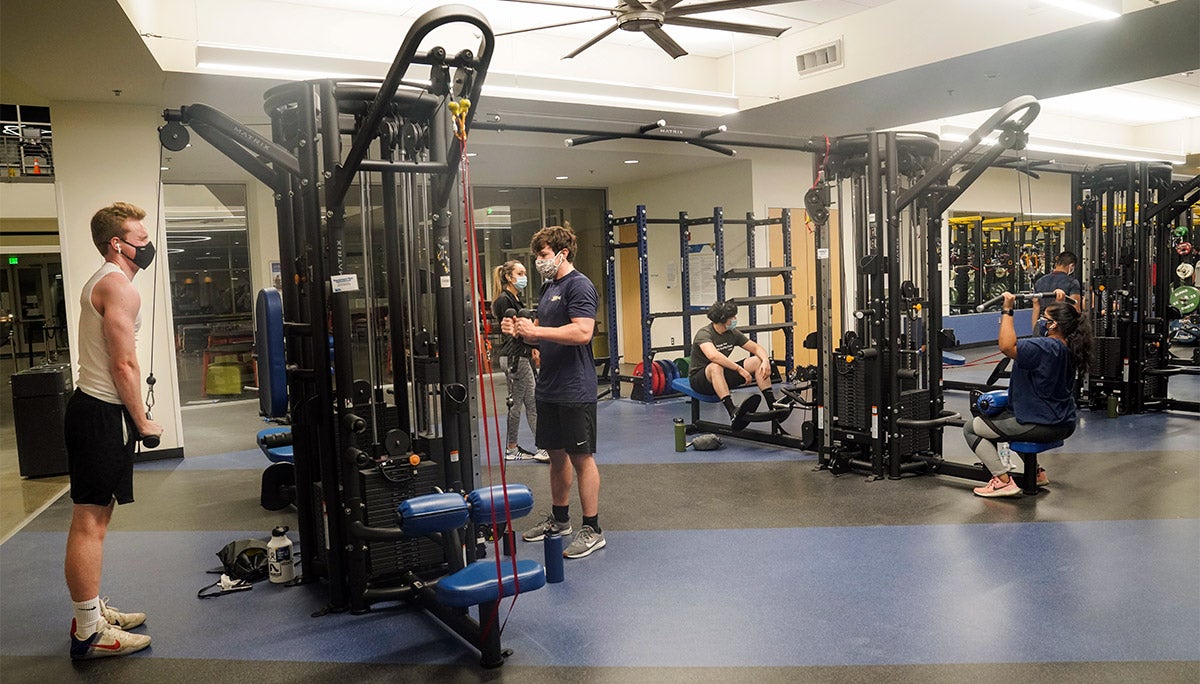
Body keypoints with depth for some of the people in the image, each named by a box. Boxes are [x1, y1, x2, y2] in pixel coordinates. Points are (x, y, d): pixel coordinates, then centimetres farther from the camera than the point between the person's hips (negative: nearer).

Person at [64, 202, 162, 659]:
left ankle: (93, 610, 26)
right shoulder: (119, 287, -15)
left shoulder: (101, 282, 18)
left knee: (95, 517, 16)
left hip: (95, 410, 11)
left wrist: (132, 419, 21)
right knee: (89, 522, -6)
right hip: (102, 415, -11)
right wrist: (143, 423, -10)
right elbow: (124, 365, -19)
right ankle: (88, 634, -1)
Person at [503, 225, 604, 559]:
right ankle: (559, 519, 32)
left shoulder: (579, 285, -13)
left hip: (575, 390, -9)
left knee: (581, 457, -1)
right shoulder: (549, 287, 16)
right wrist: (520, 330, 2)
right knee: (556, 453, 18)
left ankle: (592, 530, 9)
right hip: (549, 387, 9)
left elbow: (582, 332, -25)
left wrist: (535, 330, -23)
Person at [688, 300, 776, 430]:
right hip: (699, 378, -7)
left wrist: (765, 361, -18)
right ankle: (733, 412, -55)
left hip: (723, 376, 7)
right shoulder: (704, 334, -22)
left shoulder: (733, 333, 0)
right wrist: (740, 369, -41)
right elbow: (713, 356, -41)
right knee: (716, 366, -42)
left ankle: (773, 405, -17)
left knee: (757, 361, -10)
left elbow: (757, 348, 4)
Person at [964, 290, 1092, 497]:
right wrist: (1060, 303, 32)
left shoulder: (1045, 348, -25)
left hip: (1041, 426, -10)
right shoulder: (1069, 347, 4)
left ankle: (1003, 481, -9)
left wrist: (1007, 310, -30)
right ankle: (1036, 472, 31)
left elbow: (1007, 346, -37)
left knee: (971, 428, -2)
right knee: (1002, 416, 35)